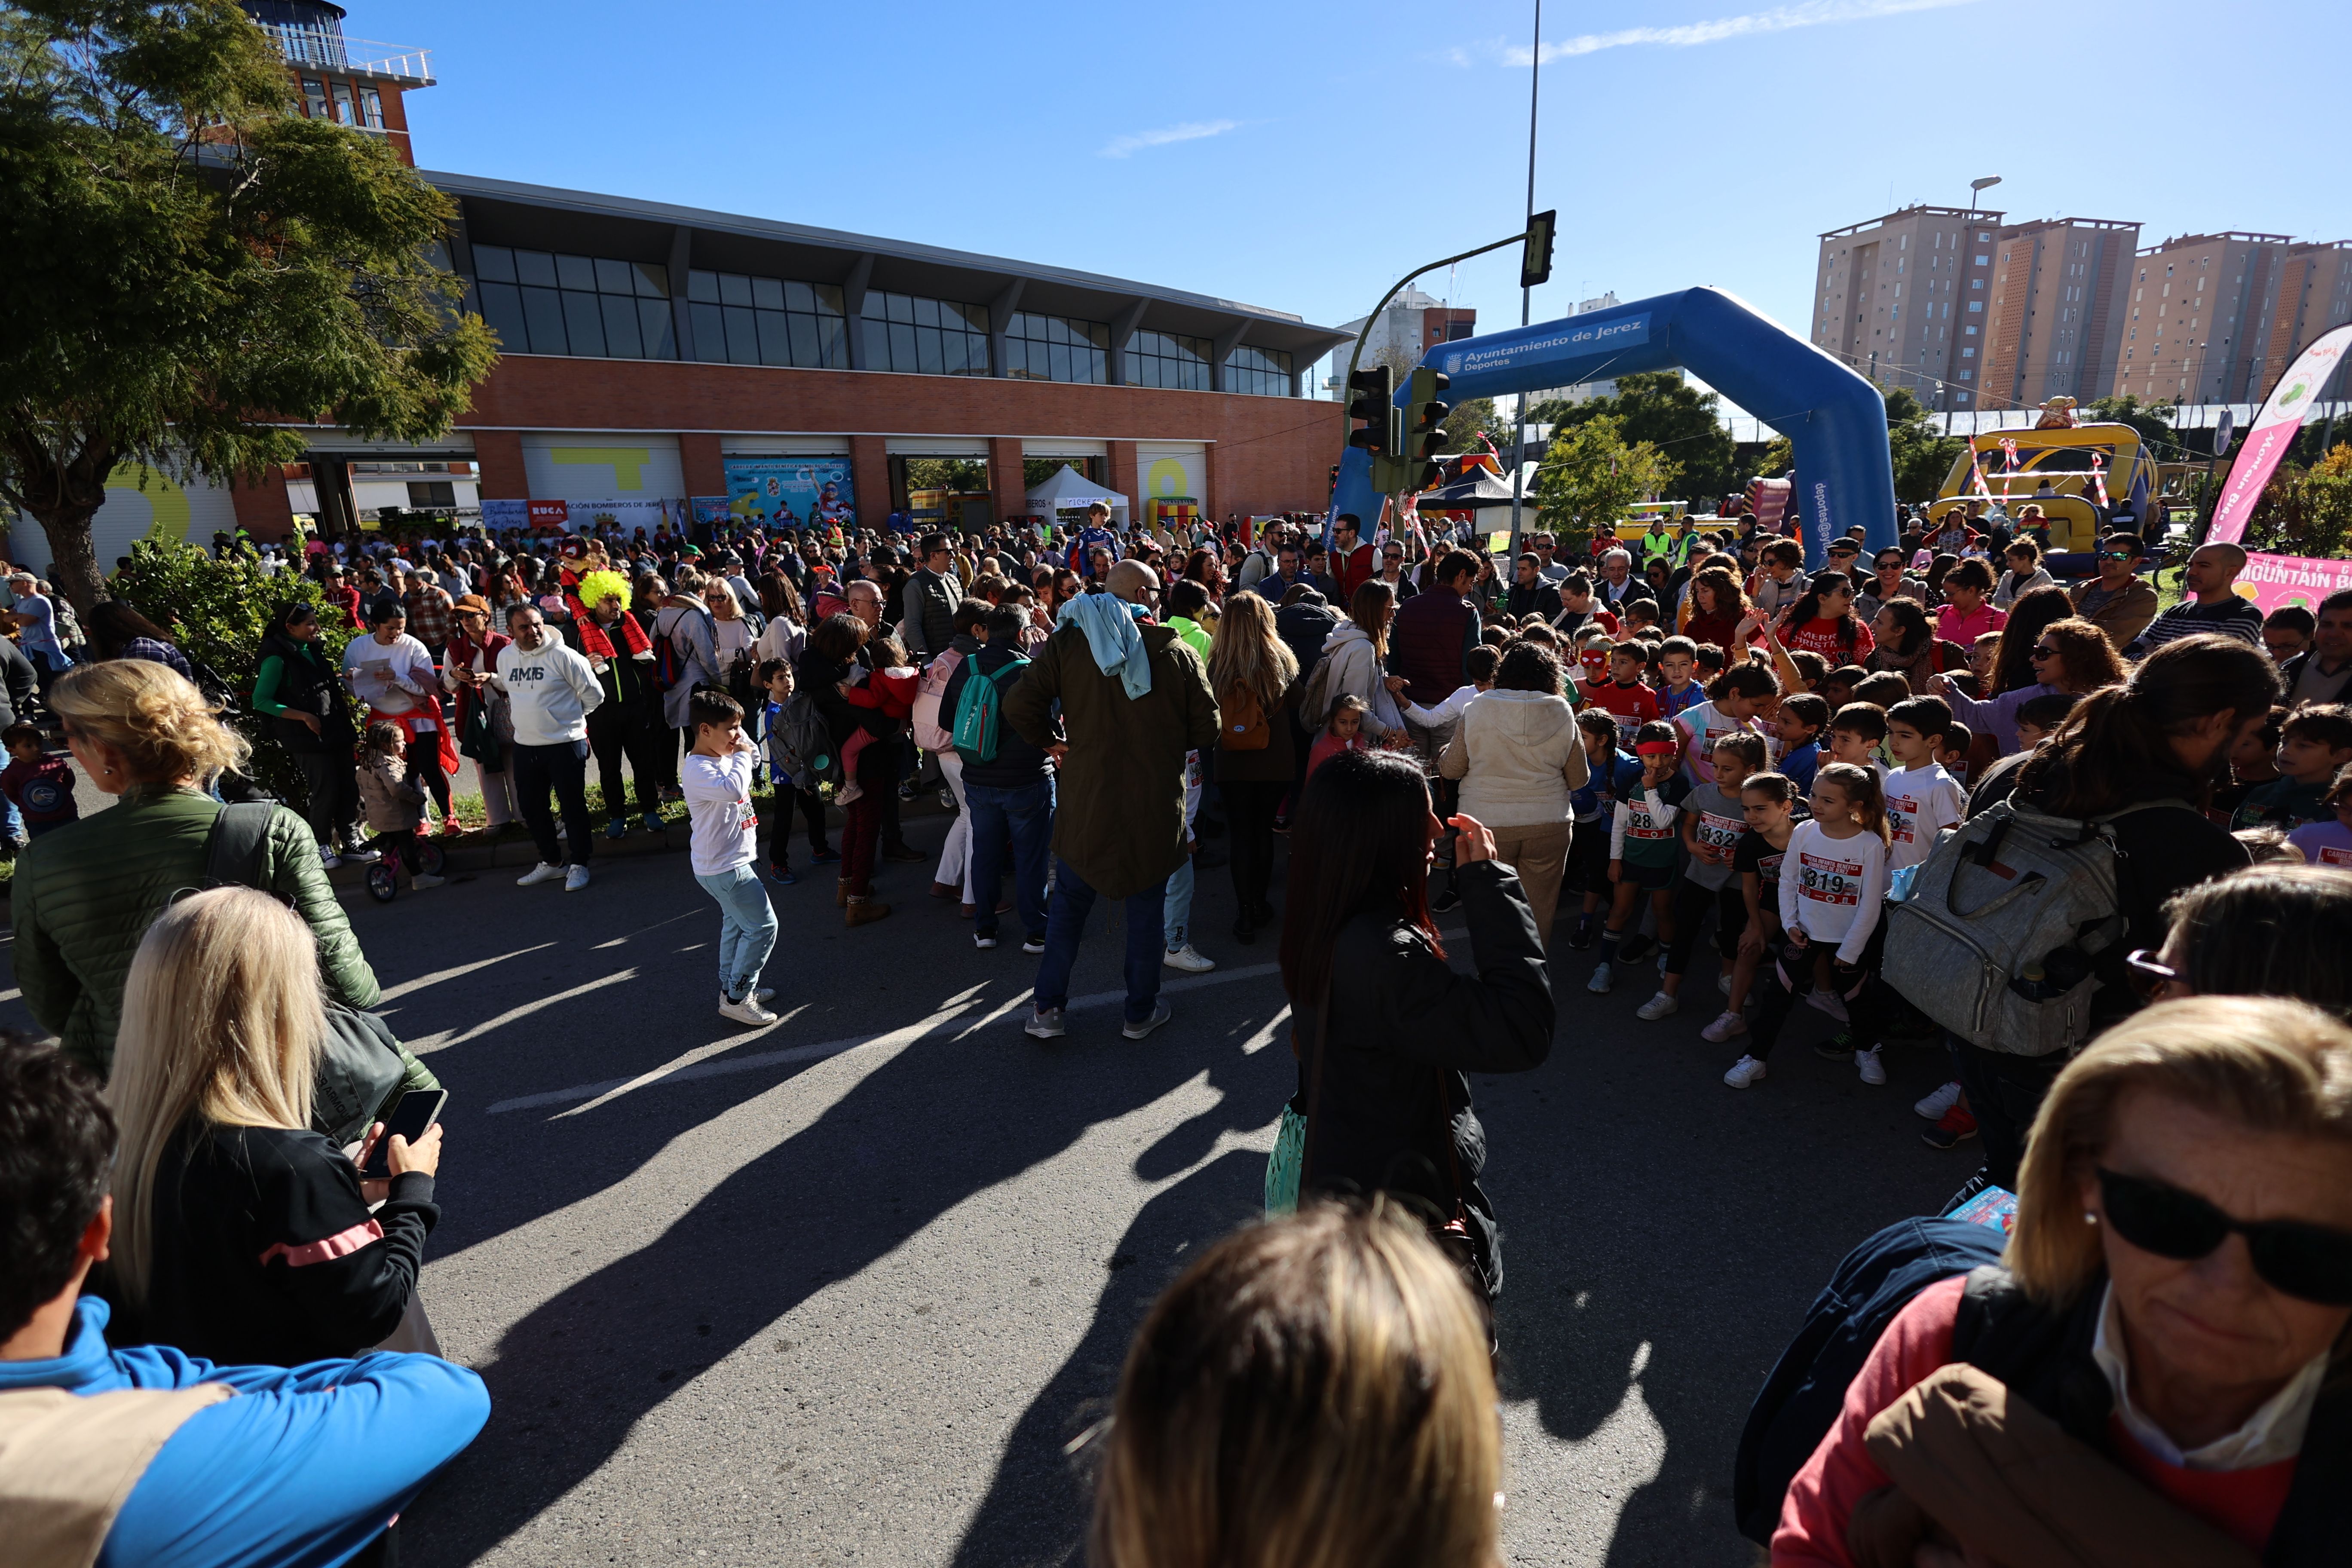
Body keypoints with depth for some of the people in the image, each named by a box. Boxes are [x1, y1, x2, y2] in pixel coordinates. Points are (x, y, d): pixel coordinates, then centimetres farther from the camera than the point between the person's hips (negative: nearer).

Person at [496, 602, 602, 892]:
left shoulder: (563, 656, -12)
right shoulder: (505, 657, 6)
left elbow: (594, 695, -6)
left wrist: (567, 716, 6)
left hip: (565, 745, -6)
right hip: (525, 746, 6)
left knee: (573, 806, 2)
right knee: (531, 807, 14)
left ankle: (579, 864, 15)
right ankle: (551, 862, 30)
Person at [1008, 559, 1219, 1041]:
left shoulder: (1069, 643, -3)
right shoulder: (1179, 654, -5)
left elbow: (1019, 706, -11)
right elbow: (1206, 733, -3)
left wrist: (1050, 742, 6)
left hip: (1085, 801, 1)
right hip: (1156, 808, -1)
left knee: (1068, 905, 17)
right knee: (1146, 912, 14)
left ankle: (1047, 1009, 21)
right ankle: (1141, 1013, 26)